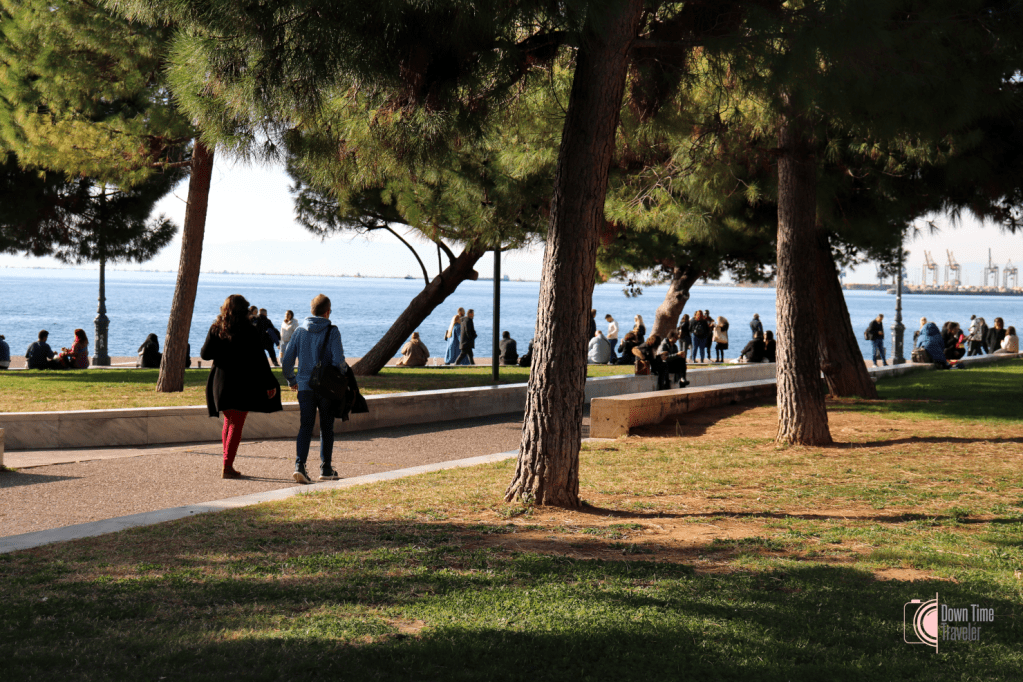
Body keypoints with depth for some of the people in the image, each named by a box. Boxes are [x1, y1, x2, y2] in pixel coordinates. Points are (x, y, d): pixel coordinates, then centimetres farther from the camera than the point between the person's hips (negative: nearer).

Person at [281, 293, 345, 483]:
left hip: (305, 387, 2)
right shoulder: (332, 332, -6)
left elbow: (286, 362, 5)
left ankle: (299, 465, -15)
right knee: (326, 429, 10)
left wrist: (291, 380, 21)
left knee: (305, 427, 3)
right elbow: (338, 361, -15)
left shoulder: (300, 331, 5)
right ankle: (326, 469, 16)